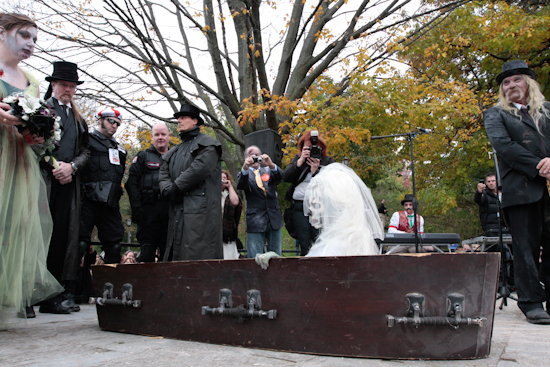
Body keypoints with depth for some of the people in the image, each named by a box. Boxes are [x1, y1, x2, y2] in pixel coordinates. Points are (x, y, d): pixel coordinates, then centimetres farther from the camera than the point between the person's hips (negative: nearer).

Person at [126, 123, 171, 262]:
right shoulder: (142, 157, 12)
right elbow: (132, 184, 2)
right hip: (149, 210, -2)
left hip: (171, 210, 2)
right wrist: (136, 209, -10)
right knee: (147, 251, -4)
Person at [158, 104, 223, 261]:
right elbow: (163, 175, 16)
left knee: (198, 254, -12)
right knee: (174, 254, 6)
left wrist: (176, 187, -10)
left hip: (200, 210, -7)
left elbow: (200, 168, -13)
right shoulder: (174, 152, 27)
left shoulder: (207, 144, 3)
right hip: (177, 212, 8)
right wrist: (168, 190, -6)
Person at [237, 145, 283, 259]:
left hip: (274, 220, 3)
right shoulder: (243, 174, 7)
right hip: (256, 222, -3)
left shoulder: (268, 171, 15)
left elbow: (279, 177, -7)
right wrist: (245, 167, -34)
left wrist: (271, 164, -28)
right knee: (254, 259, -2)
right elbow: (240, 185, -15)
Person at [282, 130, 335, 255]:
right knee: (305, 248, -2)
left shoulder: (328, 161, 9)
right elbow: (285, 177, 2)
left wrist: (315, 171, -14)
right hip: (299, 207, 2)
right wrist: (300, 161, -7)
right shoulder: (298, 158, 18)